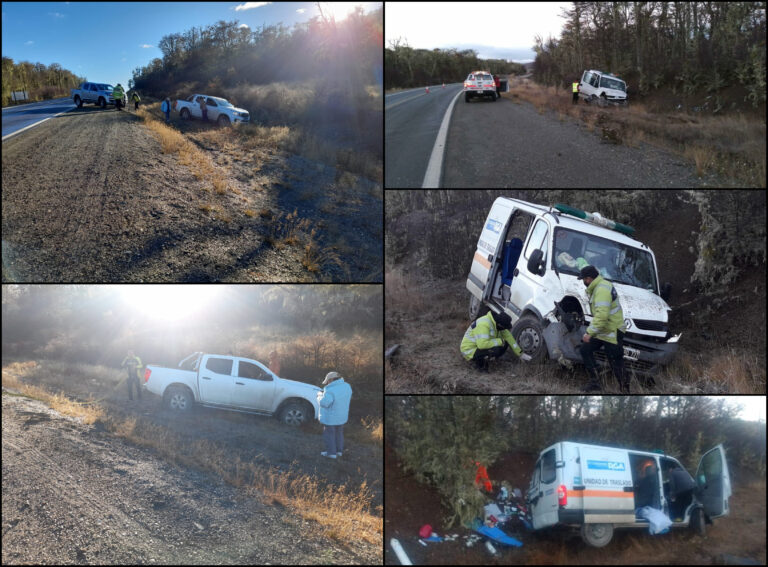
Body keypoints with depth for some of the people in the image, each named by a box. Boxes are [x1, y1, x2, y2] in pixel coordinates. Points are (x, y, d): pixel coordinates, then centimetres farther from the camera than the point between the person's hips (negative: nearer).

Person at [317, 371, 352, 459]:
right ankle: (339, 451, 32)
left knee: (329, 434, 10)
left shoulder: (331, 391, -28)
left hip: (330, 418, -7)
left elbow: (324, 403, -24)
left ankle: (331, 453, 18)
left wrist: (320, 395, -5)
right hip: (342, 416, 7)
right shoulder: (346, 386, -4)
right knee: (339, 433, 22)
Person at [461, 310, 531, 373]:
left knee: (505, 344, -2)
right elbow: (482, 344, -42)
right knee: (496, 350, -31)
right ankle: (479, 362, -6)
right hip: (470, 350, -9)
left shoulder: (497, 321, -5)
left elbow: (508, 337, 4)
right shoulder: (484, 325, -33)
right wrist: (500, 341, -28)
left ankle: (484, 358, 5)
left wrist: (521, 354, 7)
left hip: (480, 345, 9)